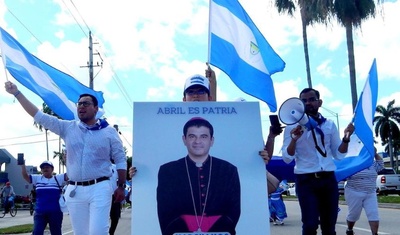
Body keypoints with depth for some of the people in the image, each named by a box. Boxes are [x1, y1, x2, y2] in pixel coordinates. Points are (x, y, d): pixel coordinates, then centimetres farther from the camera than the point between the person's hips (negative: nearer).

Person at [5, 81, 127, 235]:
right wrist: (17, 93, 2)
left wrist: (121, 186, 0)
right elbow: (40, 116, 6)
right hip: (75, 190, 3)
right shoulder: (68, 128, 8)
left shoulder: (109, 131, 3)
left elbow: (121, 160, 6)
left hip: (99, 188, -3)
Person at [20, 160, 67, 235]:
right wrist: (22, 164, -9)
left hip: (55, 212, -2)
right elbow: (25, 176, 4)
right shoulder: (37, 178, 10)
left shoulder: (58, 178, 3)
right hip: (40, 212, 2)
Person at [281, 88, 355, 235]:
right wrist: (294, 139, -23)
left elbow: (339, 155, 9)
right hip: (306, 180, -3)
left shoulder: (329, 125, 9)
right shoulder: (293, 126, -1)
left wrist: (346, 138, -7)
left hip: (328, 179, 4)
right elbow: (287, 158, -6)